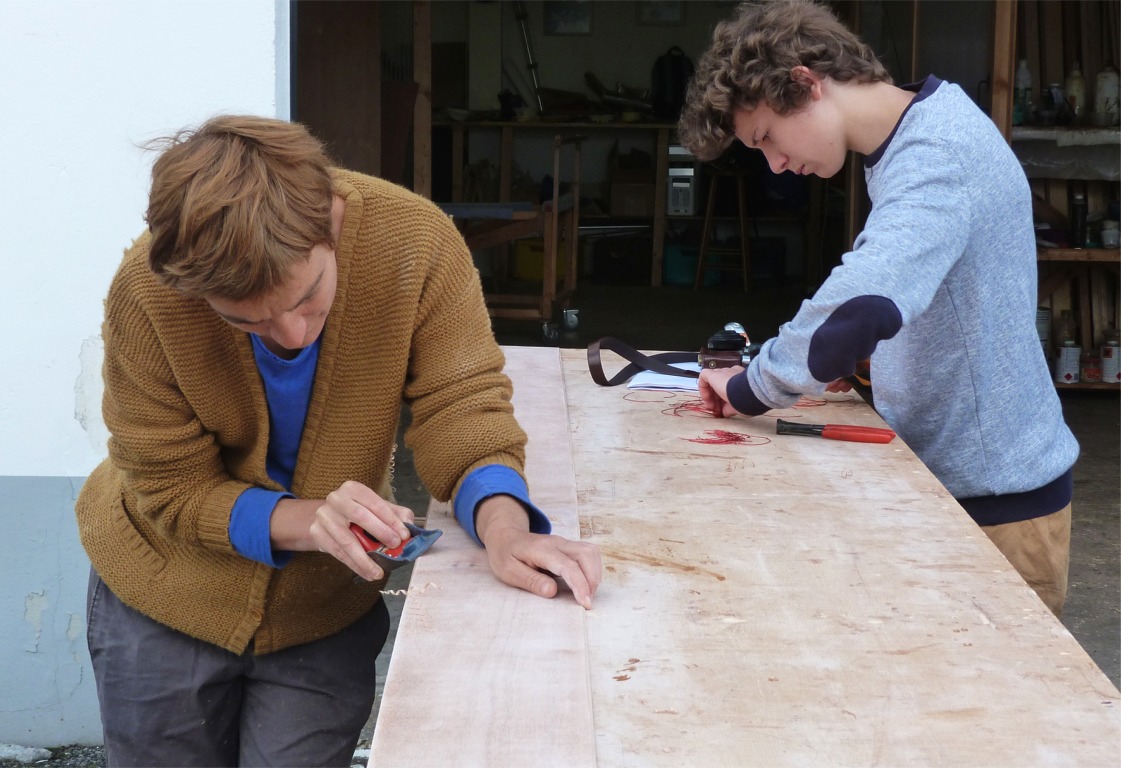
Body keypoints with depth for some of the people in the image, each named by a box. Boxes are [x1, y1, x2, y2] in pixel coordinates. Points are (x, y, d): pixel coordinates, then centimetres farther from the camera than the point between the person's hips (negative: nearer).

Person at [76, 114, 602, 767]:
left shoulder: (414, 241, -26)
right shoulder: (147, 292, -27)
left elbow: (460, 401, -21)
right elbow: (172, 489, -19)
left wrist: (502, 524, -41)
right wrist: (305, 521, -36)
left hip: (327, 610, 1)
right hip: (166, 599, 0)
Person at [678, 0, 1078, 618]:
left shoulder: (937, 154, -23)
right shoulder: (908, 141, 8)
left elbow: (858, 309, -39)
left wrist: (751, 388, -24)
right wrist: (853, 362, 5)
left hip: (996, 504, -9)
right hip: (944, 477, 9)